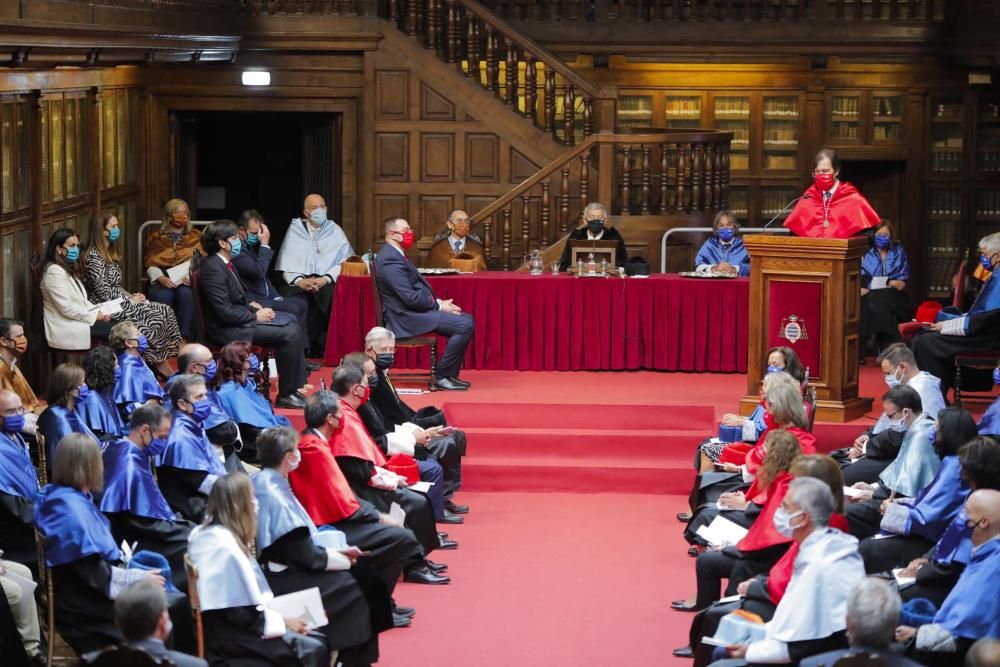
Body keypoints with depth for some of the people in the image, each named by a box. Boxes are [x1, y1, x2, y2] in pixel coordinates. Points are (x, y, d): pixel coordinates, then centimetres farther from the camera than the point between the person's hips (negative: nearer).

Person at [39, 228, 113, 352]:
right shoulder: (54, 271, -14)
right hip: (64, 328, -9)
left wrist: (98, 311, 1)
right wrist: (93, 316, -13)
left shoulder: (69, 269, 19)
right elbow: (66, 308, -20)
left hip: (77, 320, 9)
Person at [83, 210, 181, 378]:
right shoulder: (94, 257, -14)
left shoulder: (109, 254, 17)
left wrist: (131, 296, 2)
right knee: (154, 316, -22)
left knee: (165, 311, -9)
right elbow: (103, 292, -19)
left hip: (120, 302, 9)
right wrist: (130, 300, -11)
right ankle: (159, 363, -11)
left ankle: (162, 363, -14)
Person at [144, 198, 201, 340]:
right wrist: (161, 278, -10)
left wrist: (192, 275, -11)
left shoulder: (196, 237, 21)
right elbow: (150, 264, 10)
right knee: (162, 296, -34)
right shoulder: (156, 237, 21)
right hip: (163, 279, 0)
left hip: (188, 280, 0)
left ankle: (185, 338, -39)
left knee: (186, 294, -36)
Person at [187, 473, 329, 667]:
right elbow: (243, 613, -19)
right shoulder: (224, 546, -20)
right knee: (313, 650, -16)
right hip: (225, 634, -10)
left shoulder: (204, 534, 10)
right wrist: (283, 621, -9)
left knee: (317, 640, 7)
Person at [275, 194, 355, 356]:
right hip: (301, 283, 0)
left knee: (331, 294, -34)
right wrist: (299, 281, -13)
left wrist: (326, 279, -14)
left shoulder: (334, 230, 13)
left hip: (327, 283, 0)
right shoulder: (294, 230, 13)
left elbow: (345, 262, 2)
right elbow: (286, 263, 6)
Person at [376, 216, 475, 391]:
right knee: (465, 325, -18)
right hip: (406, 318, -11)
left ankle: (451, 375, 11)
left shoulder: (395, 255, 15)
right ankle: (442, 377, -9)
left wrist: (438, 301, 5)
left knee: (466, 320, 11)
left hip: (411, 313, 11)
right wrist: (439, 306, -11)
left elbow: (418, 288, 20)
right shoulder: (391, 260, -19)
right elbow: (410, 297, -23)